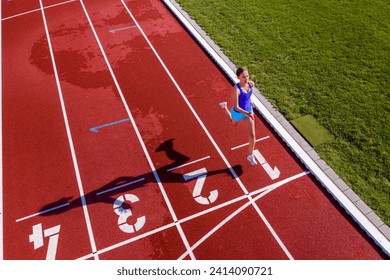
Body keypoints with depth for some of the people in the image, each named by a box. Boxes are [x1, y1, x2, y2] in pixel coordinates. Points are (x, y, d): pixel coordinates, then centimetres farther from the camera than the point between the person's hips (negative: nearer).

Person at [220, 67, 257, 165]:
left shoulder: (251, 83, -19)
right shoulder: (236, 89, -37)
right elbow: (236, 107, -35)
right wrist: (247, 113, -44)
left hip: (249, 110, 4)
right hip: (238, 112, -4)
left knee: (252, 134, 1)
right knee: (234, 124, 34)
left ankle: (251, 156, 22)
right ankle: (225, 107, 59)